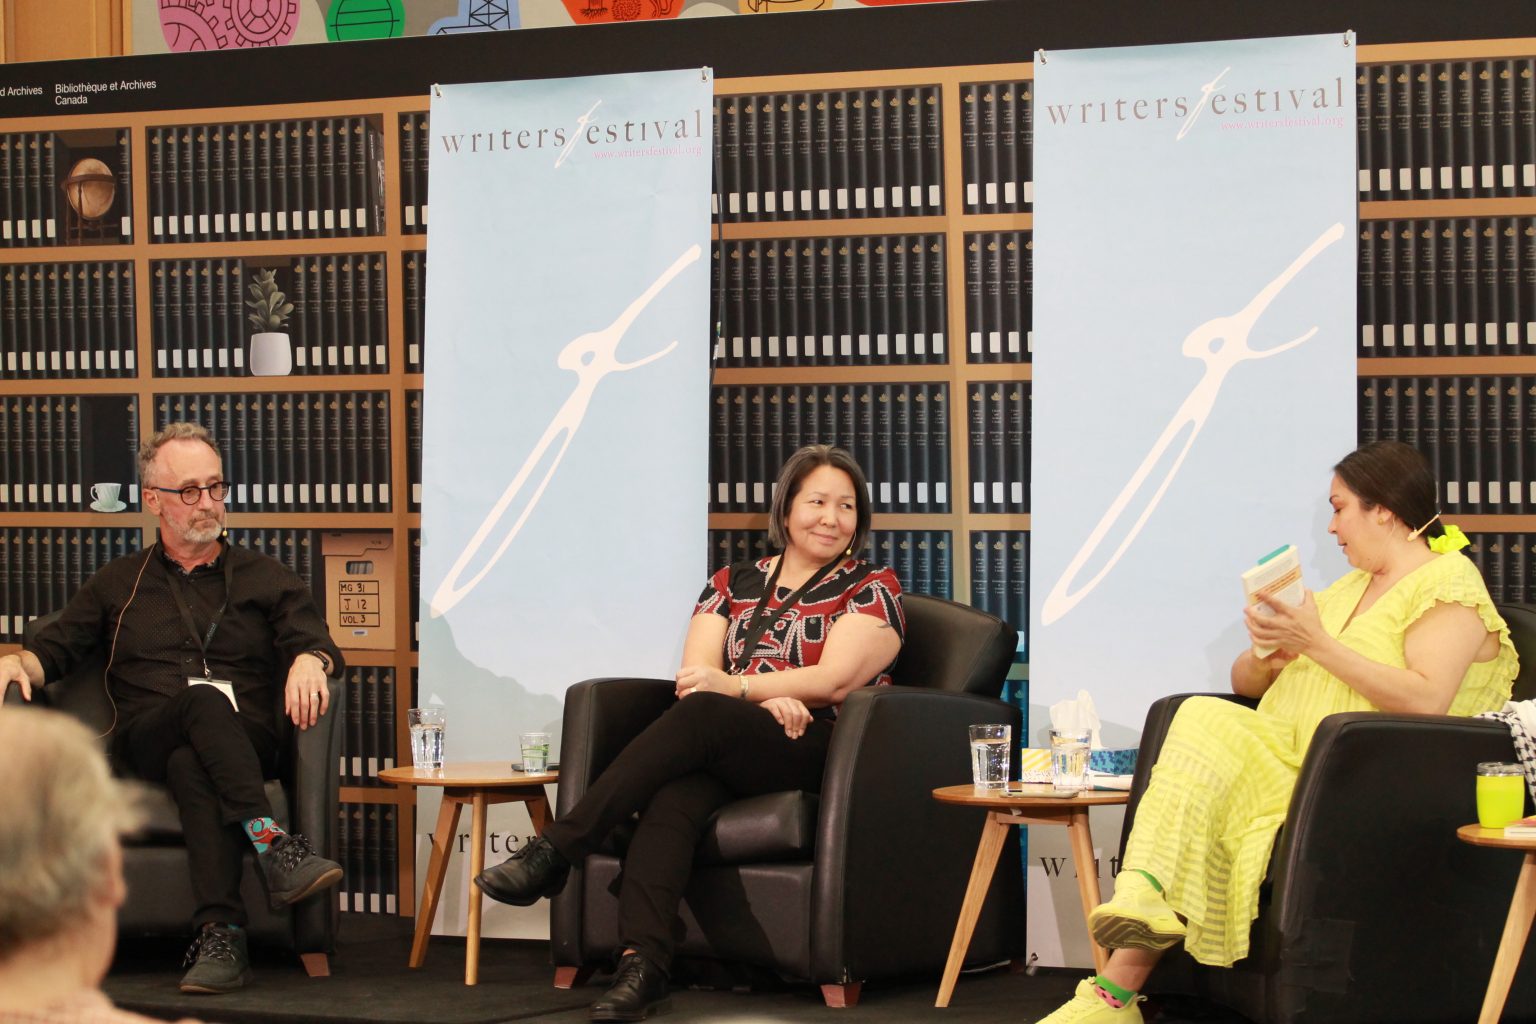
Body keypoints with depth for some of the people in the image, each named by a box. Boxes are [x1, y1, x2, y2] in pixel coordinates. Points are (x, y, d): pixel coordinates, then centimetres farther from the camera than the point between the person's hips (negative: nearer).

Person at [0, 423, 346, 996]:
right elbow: (54, 652, 20)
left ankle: (219, 933, -52)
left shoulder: (266, 578, 22)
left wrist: (308, 662, -20)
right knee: (203, 697, -37)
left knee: (192, 766, -39)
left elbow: (313, 642, 6)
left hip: (245, 741, 0)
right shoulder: (118, 584, 26)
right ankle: (273, 845, -53)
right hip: (144, 742, 0)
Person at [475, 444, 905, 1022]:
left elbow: (833, 680, -5)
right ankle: (642, 965, -50)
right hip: (721, 756, 3)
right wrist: (766, 700, -13)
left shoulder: (871, 590, 10)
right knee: (674, 794, -35)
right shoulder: (732, 585, 21)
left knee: (700, 714, -33)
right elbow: (695, 675, 6)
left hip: (820, 753, -3)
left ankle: (553, 854, -34)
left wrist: (736, 687, -16)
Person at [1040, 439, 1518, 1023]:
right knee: (1203, 720, -24)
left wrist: (1317, 645, -17)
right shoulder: (1348, 587, 27)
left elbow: (1425, 702, -17)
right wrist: (1268, 655, 1)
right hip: (1285, 753, 7)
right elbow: (1244, 683, 26)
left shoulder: (1448, 585, 1)